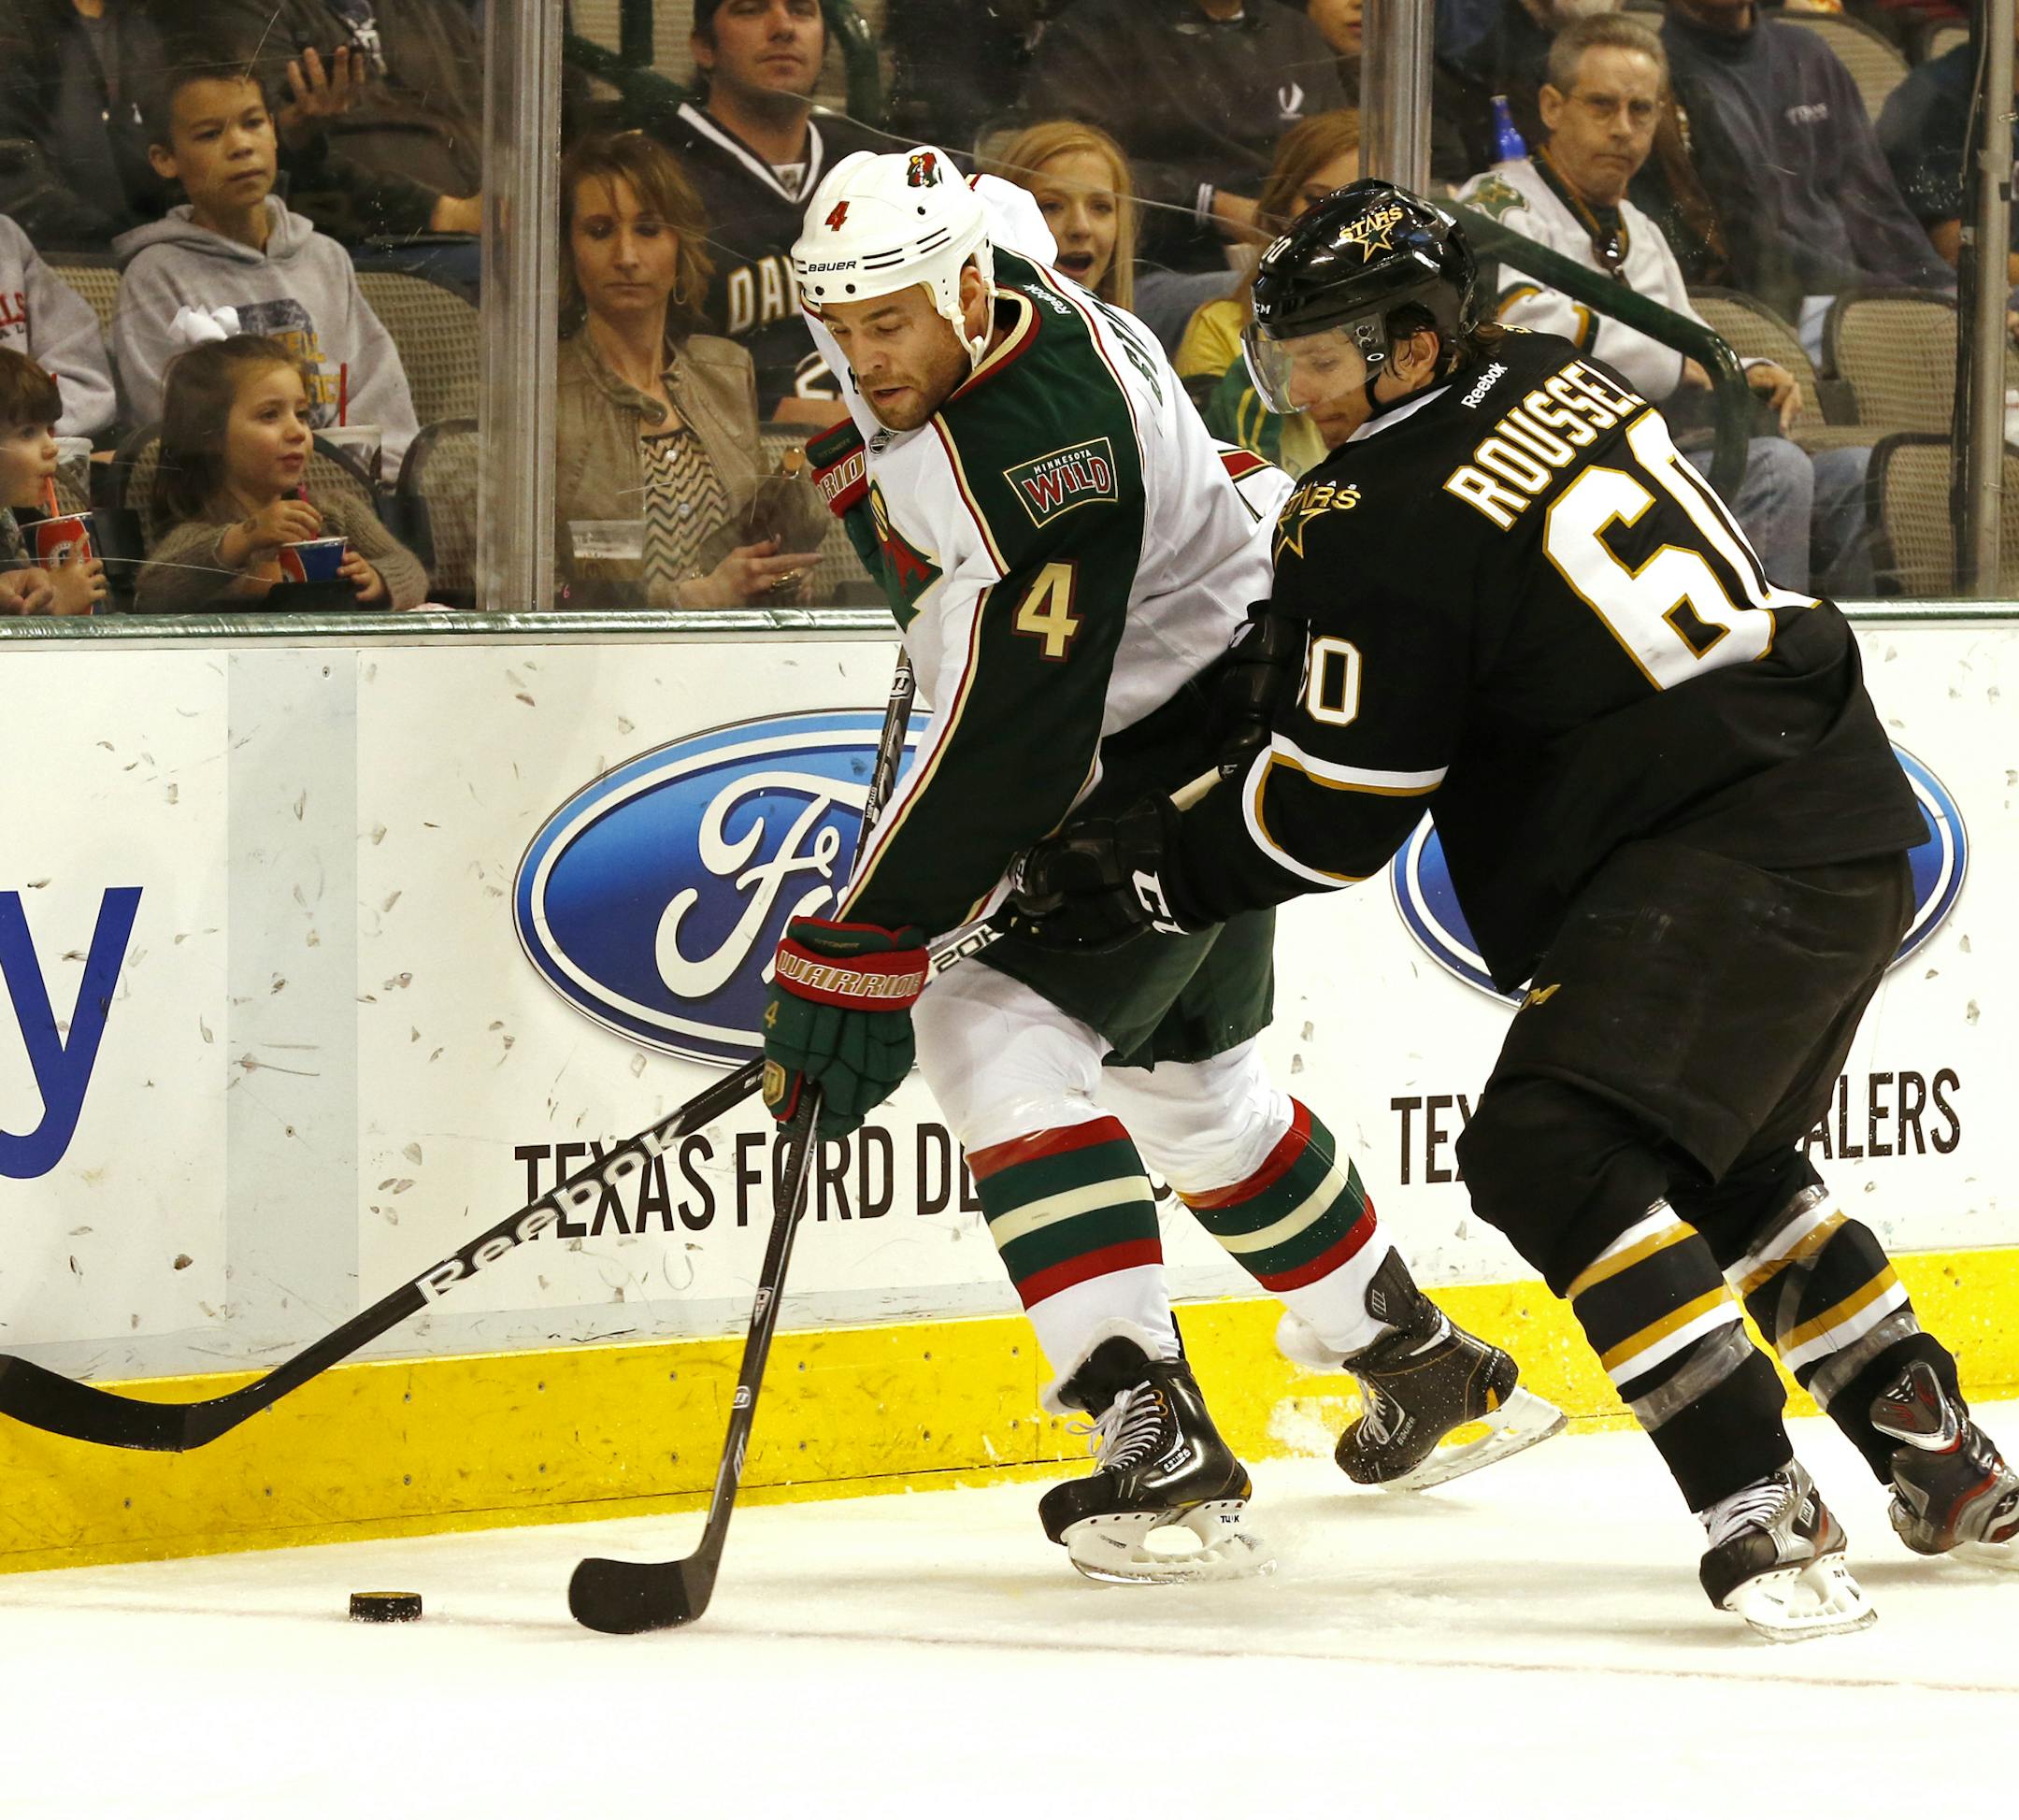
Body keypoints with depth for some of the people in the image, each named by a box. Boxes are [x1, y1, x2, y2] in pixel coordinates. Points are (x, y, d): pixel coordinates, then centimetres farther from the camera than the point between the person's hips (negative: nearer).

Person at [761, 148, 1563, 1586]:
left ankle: (1154, 1429, -29)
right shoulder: (929, 309, -8)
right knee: (1189, 1078, 21)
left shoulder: (1047, 443, -34)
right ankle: (1425, 1368, 39)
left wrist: (862, 950, -34)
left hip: (1205, 732, -10)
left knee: (995, 1027, -22)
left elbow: (1010, 750, -35)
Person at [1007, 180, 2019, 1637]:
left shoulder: (1395, 525, -13)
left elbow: (1332, 818, -9)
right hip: (1850, 811, 10)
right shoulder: (1553, 379, 13)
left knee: (1559, 1156, -18)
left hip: (1730, 849, -10)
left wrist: (1141, 874, 1)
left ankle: (1762, 1514, -24)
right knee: (1724, 1162, 26)